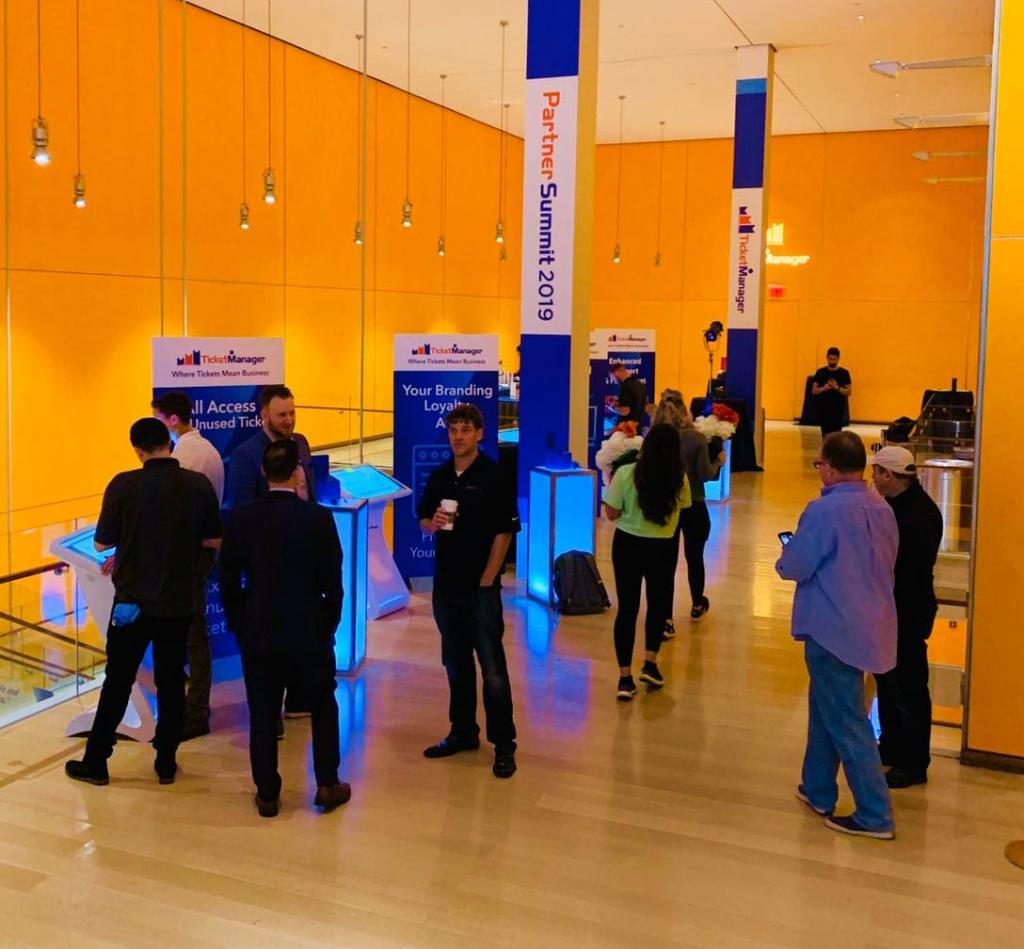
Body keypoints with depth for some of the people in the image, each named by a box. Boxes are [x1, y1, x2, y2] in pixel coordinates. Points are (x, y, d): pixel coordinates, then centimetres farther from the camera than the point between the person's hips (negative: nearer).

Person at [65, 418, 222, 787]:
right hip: (179, 601, 2)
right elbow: (214, 540, 2)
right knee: (171, 681, 13)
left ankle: (95, 762, 19)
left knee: (118, 681, 10)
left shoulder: (124, 485, -13)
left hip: (133, 600, -1)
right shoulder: (199, 485, -8)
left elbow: (101, 543, -5)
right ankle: (166, 763, 19)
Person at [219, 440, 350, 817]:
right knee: (323, 708, 16)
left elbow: (228, 579, 1)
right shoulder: (319, 518, -11)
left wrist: (238, 625, 13)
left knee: (263, 715, 10)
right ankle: (327, 785, 19)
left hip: (258, 633, 2)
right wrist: (330, 625, 7)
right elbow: (332, 582, -7)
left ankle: (267, 794, 16)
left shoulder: (241, 518, -4)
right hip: (309, 632, -1)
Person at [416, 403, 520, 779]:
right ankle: (463, 732, 29)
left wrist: (487, 580, -12)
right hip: (446, 583, 6)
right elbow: (423, 518, 17)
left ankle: (503, 744, 6)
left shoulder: (492, 476, -9)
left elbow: (504, 532, -10)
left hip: (481, 586, -6)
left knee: (492, 668, -3)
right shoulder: (439, 476, 7)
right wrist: (433, 523, -7)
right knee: (455, 664, 16)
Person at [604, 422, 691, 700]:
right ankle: (650, 664, 23)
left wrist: (611, 484, 6)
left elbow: (612, 514, -8)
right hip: (664, 548, 1)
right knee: (659, 603, 24)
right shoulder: (679, 478, -10)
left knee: (627, 607, 7)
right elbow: (682, 506, 5)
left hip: (628, 544, -1)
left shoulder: (626, 474, -15)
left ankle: (625, 677, 7)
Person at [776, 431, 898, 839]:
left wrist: (788, 553, 6)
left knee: (846, 721, 1)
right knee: (825, 707, 22)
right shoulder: (882, 510, 4)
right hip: (869, 625, 8)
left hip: (834, 630, -8)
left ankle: (875, 816, 6)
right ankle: (818, 791, 33)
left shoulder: (825, 511, -20)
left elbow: (794, 568, -17)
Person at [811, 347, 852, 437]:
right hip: (823, 409, 2)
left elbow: (848, 392, -3)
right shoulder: (820, 372, 5)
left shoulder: (844, 373, -1)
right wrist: (824, 388, -15)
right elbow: (814, 391, 4)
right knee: (825, 435, 6)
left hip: (838, 410, -2)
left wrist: (837, 388, -19)